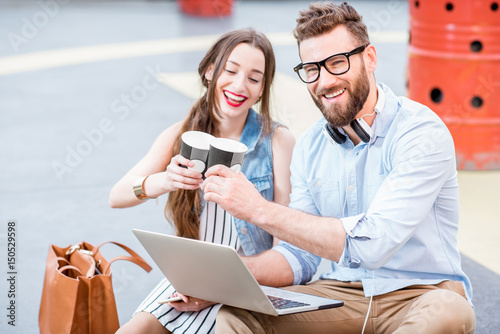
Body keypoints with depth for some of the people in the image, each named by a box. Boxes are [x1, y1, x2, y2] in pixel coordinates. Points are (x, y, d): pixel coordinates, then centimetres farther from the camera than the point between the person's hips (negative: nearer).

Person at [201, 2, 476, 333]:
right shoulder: (310, 147, 6)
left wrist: (260, 209, -26)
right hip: (342, 294, 3)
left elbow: (371, 245, -27)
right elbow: (300, 254, 7)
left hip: (420, 295, -3)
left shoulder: (422, 132, -16)